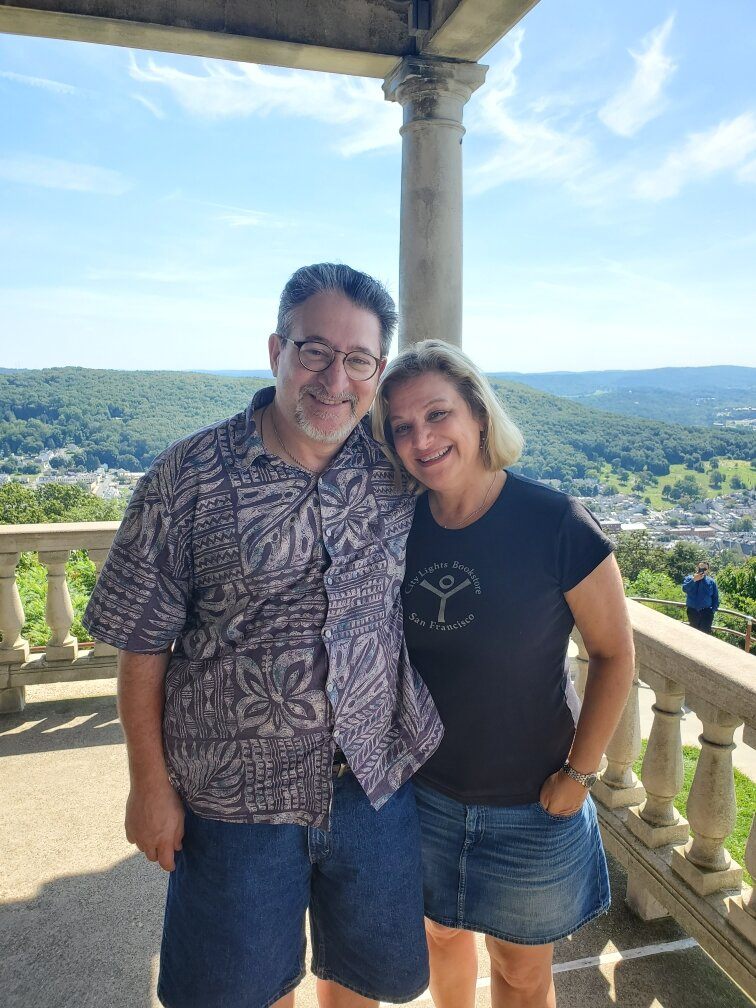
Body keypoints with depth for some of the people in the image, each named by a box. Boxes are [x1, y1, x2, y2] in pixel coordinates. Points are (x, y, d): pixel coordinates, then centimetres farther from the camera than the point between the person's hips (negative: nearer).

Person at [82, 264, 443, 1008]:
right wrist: (150, 785, -4)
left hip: (376, 779, 3)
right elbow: (143, 645, -8)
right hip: (235, 795, -2)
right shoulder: (188, 478, -14)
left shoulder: (398, 469, -5)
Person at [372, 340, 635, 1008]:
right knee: (443, 935, 27)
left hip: (530, 805, -3)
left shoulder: (556, 524, -22)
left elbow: (614, 654, -11)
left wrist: (578, 772, -11)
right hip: (423, 790, 4)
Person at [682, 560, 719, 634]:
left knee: (705, 633, -6)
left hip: (706, 612, -1)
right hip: (692, 611, 1)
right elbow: (685, 589, -15)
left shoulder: (711, 581, 4)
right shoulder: (689, 578, 3)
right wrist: (694, 580, -25)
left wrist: (713, 610, -4)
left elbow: (715, 597, 6)